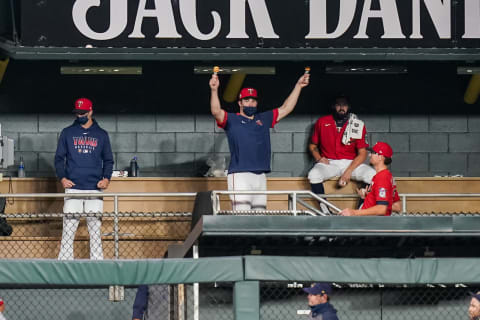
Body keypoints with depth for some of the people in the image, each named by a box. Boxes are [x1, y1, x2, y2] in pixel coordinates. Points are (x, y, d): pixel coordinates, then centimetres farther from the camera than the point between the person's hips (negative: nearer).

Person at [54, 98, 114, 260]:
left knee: (95, 228, 1)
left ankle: (97, 260, 4)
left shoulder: (101, 135, 11)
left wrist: (106, 178, -3)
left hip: (95, 189, 0)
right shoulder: (67, 133, 9)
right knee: (69, 227, -4)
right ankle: (64, 261, -1)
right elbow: (59, 158, 10)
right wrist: (62, 178, -5)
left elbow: (108, 160, 14)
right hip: (72, 188, 0)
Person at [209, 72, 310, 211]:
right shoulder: (231, 120, 5)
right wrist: (214, 90, -28)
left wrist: (298, 86, 19)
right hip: (239, 175, -6)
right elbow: (216, 111, -13)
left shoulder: (264, 119, 21)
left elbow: (285, 108, 23)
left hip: (260, 177, 6)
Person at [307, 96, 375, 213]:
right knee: (314, 175, -33)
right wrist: (319, 158, -8)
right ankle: (325, 211, -22)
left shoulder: (358, 125, -3)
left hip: (351, 163, 0)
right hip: (329, 163, 0)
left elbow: (362, 154, -4)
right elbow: (313, 146, 14)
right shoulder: (322, 122, 2)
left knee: (372, 175, -28)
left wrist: (348, 172, -16)